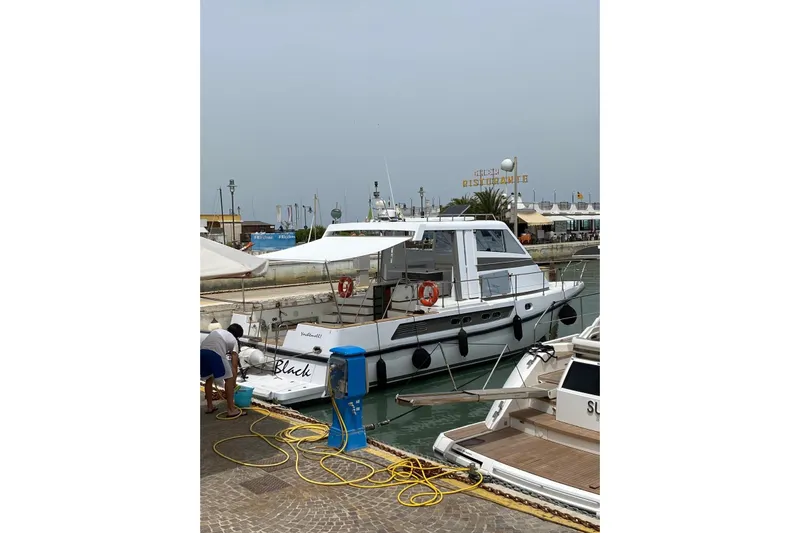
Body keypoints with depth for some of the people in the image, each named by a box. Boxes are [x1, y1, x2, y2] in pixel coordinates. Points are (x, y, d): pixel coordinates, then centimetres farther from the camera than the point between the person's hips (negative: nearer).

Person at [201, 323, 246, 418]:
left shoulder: (217, 331, 37)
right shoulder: (234, 341, 23)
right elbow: (234, 365, 18)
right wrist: (234, 381, 25)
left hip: (201, 351, 5)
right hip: (215, 353, -5)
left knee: (209, 378, 27)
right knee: (229, 379, 8)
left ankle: (209, 406, 34)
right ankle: (231, 410, 7)